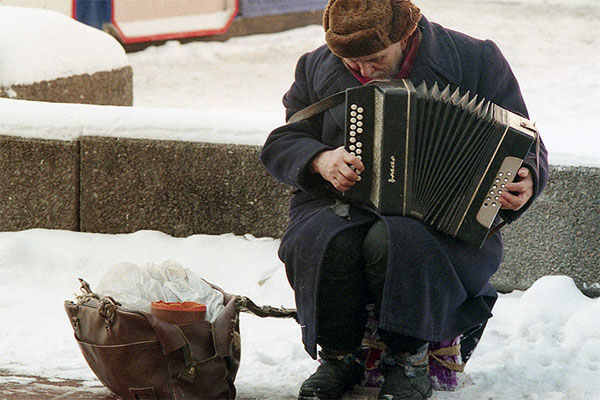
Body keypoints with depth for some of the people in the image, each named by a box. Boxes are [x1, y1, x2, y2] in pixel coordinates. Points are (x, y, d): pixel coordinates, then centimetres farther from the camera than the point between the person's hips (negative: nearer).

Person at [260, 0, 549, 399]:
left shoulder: (473, 60, 0)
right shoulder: (317, 69, 8)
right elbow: (281, 144, 12)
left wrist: (525, 181, -20)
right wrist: (320, 160, -10)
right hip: (344, 206, 3)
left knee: (395, 241, -36)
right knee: (325, 243, -33)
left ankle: (410, 360, -14)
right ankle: (339, 355, -8)